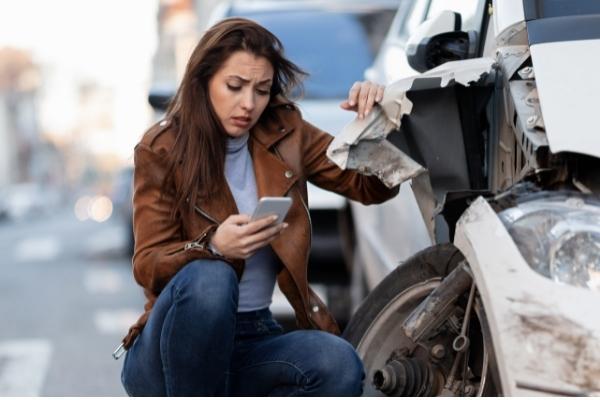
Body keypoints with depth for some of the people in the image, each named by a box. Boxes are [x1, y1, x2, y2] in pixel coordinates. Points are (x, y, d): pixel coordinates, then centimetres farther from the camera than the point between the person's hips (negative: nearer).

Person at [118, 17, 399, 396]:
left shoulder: (285, 133, 4)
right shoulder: (161, 150, -6)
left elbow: (373, 187, 5)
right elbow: (148, 266, -11)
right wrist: (214, 247, -32)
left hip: (254, 342, 3)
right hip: (174, 347, -3)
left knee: (339, 367, -28)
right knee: (209, 278, -36)